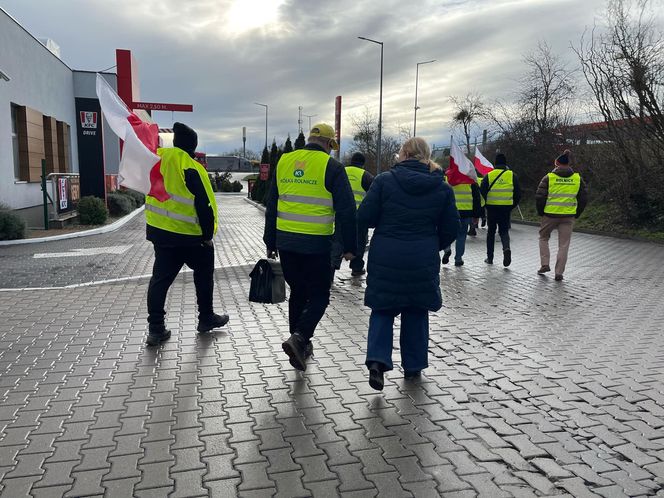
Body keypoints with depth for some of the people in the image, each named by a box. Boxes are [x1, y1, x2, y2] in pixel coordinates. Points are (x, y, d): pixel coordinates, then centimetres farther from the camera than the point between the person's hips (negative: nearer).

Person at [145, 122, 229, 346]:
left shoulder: (157, 160, 1)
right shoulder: (191, 168, -19)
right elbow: (204, 205, -18)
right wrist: (208, 235, -10)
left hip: (158, 230, 6)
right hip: (188, 235, -6)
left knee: (160, 277, 10)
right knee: (204, 273, 15)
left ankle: (156, 328, 9)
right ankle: (206, 318, 26)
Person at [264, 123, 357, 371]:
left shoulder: (284, 162, 10)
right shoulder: (332, 167, -5)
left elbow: (271, 205, 14)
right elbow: (346, 211, -8)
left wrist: (271, 242, 21)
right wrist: (349, 246, 0)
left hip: (285, 242, 5)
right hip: (317, 245, -5)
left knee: (298, 292, 19)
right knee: (319, 296, 7)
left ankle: (300, 345, 26)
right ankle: (299, 338, -13)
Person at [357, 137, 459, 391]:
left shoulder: (385, 180, -6)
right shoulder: (442, 188, 1)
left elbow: (364, 217, -9)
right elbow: (450, 229, 3)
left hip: (385, 258, -1)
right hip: (423, 262, 2)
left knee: (382, 309, 13)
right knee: (416, 312, 18)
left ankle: (377, 359, -4)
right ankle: (413, 366, 27)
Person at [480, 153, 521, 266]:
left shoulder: (488, 176, -2)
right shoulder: (512, 176, 2)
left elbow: (482, 192, -3)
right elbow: (518, 194, 4)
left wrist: (485, 206, 10)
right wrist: (513, 206, 16)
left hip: (492, 208, -1)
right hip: (506, 209, 1)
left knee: (491, 232, 12)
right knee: (504, 231, 11)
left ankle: (489, 258, 16)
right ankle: (506, 248, -19)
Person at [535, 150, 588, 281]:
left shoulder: (548, 178, -4)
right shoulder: (578, 178, 5)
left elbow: (539, 197, -7)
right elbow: (584, 199, 7)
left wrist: (541, 212, 7)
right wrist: (576, 214, 16)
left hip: (550, 215, -2)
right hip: (568, 217, 2)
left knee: (543, 238, 20)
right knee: (563, 244, 7)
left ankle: (545, 264, 11)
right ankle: (559, 273, 7)